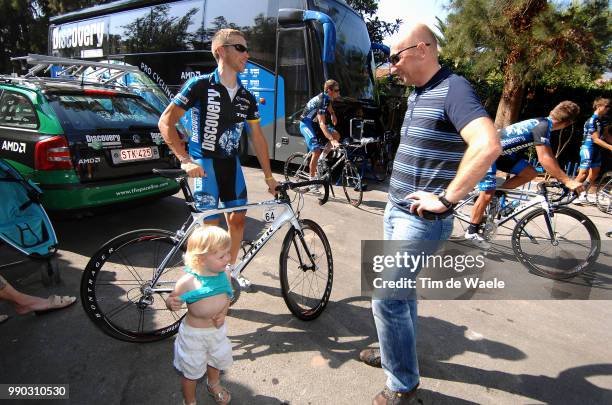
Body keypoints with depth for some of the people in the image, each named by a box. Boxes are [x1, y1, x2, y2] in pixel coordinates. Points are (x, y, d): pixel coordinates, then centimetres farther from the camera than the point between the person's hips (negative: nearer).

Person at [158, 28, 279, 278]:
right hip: (203, 164, -5)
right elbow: (166, 122, -10)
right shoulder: (200, 85, -9)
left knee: (237, 219, 8)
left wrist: (268, 176, 9)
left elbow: (257, 137, 11)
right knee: (210, 225, -4)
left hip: (231, 163, 6)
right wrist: (185, 160, -20)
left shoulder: (247, 98, 7)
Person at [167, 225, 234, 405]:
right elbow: (172, 299, -13)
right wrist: (172, 303, -35)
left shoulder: (225, 273, -13)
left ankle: (213, 384, 62)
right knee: (192, 371, 16)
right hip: (194, 333, -5)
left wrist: (223, 314, -11)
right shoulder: (188, 281, -28)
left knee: (216, 359, 30)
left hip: (217, 328, 5)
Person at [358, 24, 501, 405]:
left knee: (388, 299, -6)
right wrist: (396, 201, 15)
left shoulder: (453, 89, -16)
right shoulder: (417, 94, 13)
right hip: (397, 210, 9)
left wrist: (445, 199, -26)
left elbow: (489, 145, -32)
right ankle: (397, 351, 41)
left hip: (422, 219, -9)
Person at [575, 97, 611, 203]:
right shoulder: (591, 121, -17)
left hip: (597, 149, 9)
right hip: (588, 148, -9)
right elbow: (596, 139, -19)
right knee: (584, 173, -12)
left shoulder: (602, 120, 8)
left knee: (595, 172, 10)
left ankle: (583, 195, 17)